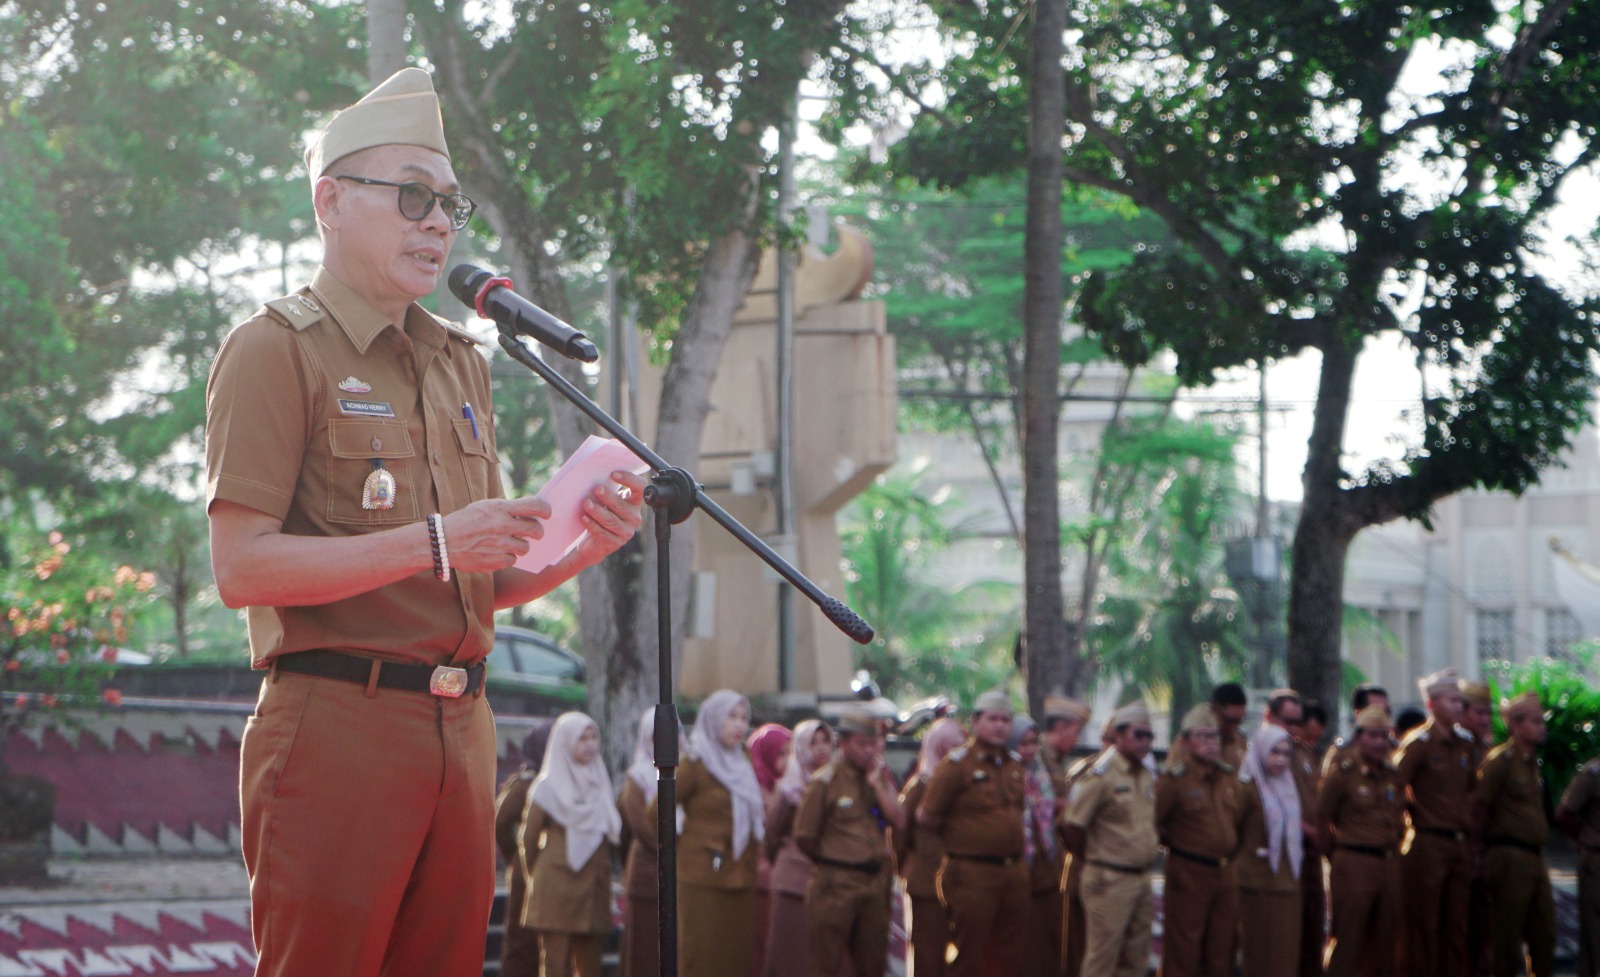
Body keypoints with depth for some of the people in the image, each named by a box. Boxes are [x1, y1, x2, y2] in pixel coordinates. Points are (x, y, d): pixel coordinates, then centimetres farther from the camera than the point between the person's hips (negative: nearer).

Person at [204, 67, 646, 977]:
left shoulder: (461, 362, 20)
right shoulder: (276, 348, -2)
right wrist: (432, 543, -19)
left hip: (461, 731, 7)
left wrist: (583, 548, 2)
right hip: (336, 725, -7)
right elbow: (243, 568, -13)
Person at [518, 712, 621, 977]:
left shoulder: (599, 784, 16)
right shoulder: (548, 786, -1)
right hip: (556, 887, -5)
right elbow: (527, 839, 2)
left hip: (593, 888, 5)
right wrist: (536, 875, 10)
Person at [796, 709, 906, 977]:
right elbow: (804, 837, -5)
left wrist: (877, 784, -8)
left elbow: (899, 821, -1)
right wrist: (833, 862, 6)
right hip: (837, 885, -5)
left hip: (875, 883, 5)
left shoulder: (880, 776, 10)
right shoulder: (825, 781, -7)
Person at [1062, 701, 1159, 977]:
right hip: (1110, 880, -8)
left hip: (1142, 879, 8)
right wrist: (1091, 859, -3)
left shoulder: (1148, 778, 11)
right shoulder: (1101, 775, -13)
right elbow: (1073, 826, -14)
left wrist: (1147, 857, 15)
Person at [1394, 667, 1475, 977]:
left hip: (1460, 844, 7)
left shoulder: (1464, 743, 12)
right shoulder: (1419, 742, -9)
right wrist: (1414, 812, -7)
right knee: (1424, 925, -2)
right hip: (1428, 843, -7)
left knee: (1457, 925, 9)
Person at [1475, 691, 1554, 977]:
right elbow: (1479, 807, -14)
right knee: (1507, 936, -4)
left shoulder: (1531, 761, 16)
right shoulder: (1500, 759, -10)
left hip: (1534, 857, 9)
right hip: (1509, 857, -9)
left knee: (1544, 933, 9)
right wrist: (1485, 844, -10)